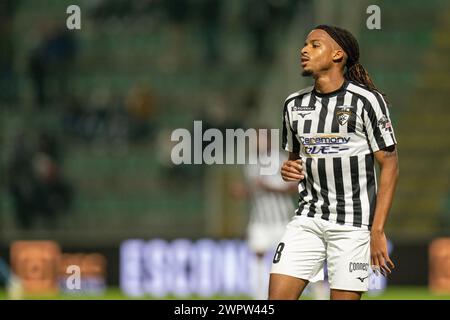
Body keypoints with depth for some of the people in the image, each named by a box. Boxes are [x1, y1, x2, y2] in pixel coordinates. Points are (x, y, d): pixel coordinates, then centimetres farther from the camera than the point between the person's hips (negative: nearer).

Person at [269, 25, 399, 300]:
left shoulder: (366, 101, -6)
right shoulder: (294, 104, 11)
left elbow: (390, 165, -7)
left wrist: (378, 231, -13)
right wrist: (290, 170, 0)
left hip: (353, 224, -5)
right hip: (307, 220, 5)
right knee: (278, 297, -7)